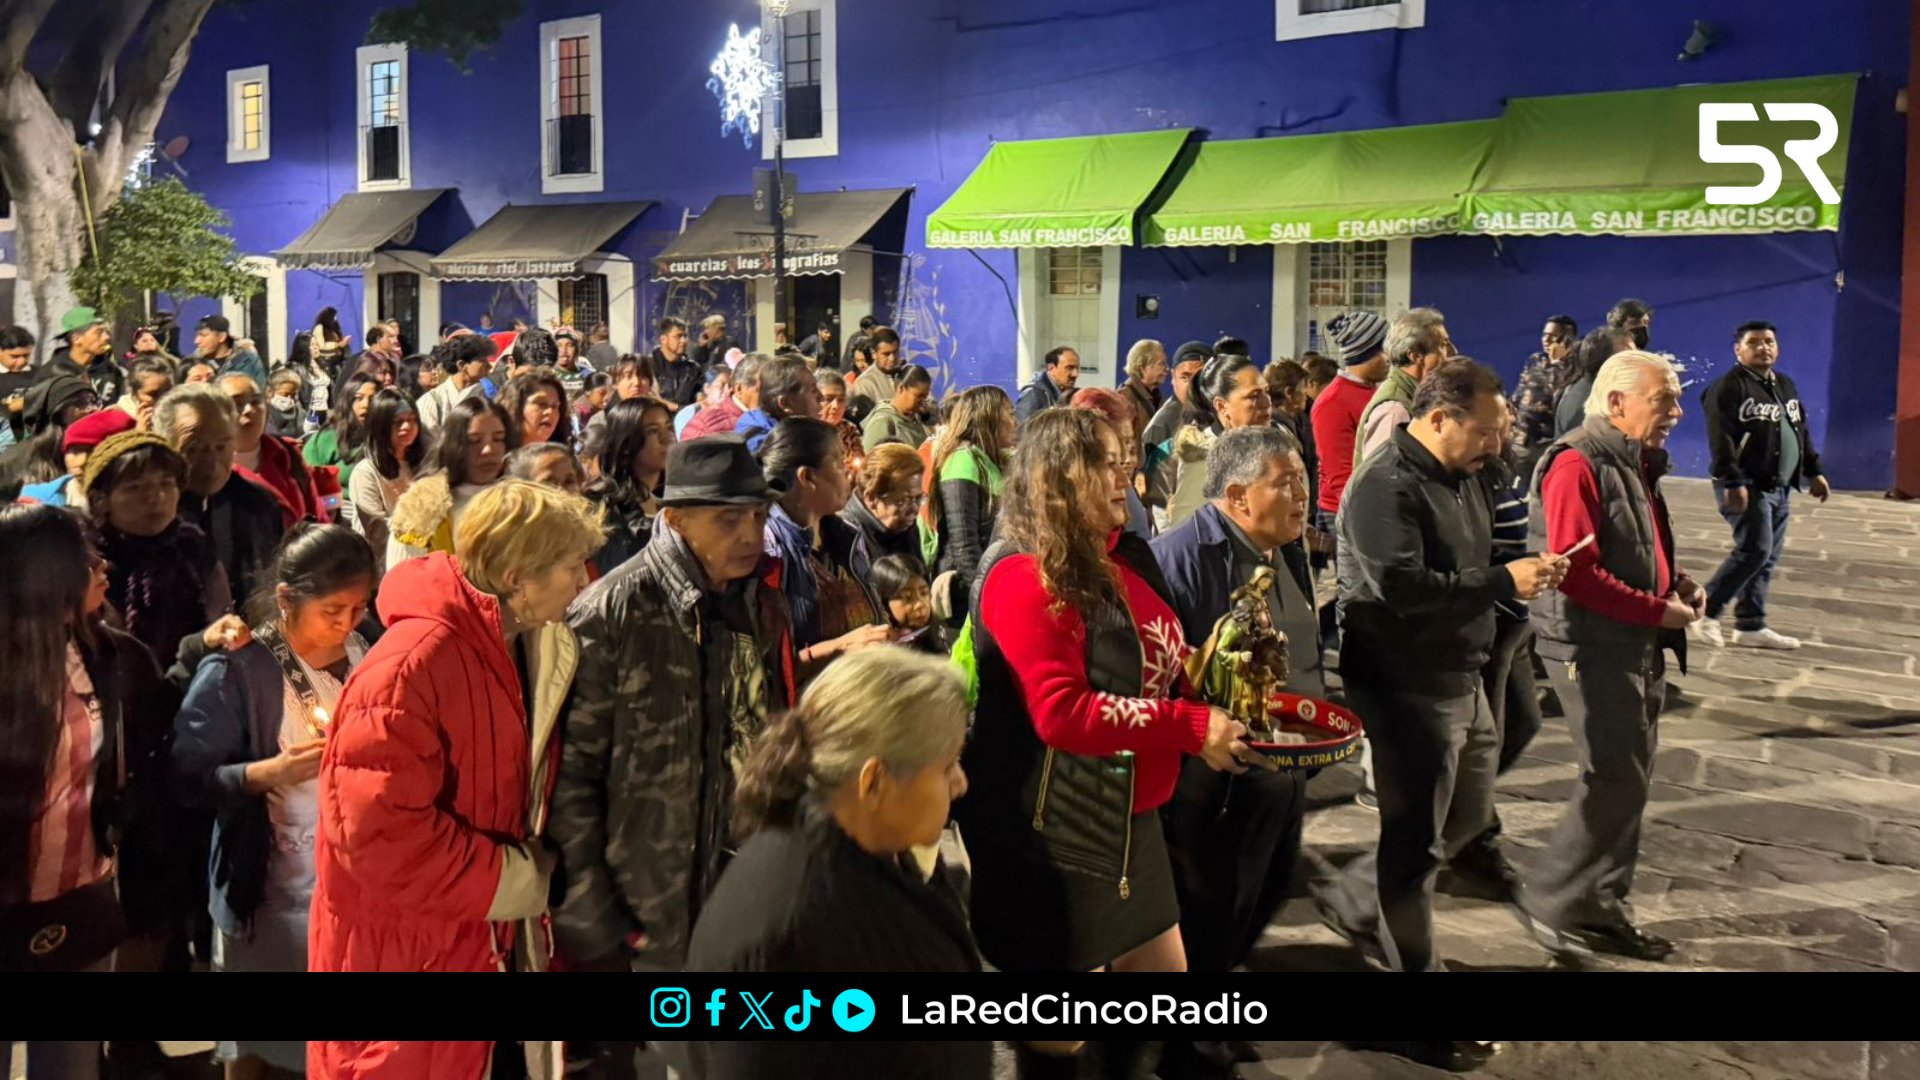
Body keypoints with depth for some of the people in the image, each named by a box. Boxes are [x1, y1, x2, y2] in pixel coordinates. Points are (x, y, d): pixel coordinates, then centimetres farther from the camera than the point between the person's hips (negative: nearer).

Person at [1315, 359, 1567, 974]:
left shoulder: (1462, 478, 10)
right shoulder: (1385, 486, -20)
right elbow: (1402, 588, -31)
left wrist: (1528, 572, 4)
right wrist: (1503, 582, -26)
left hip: (1461, 681, 10)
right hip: (1408, 688, -10)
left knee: (1468, 817, 20)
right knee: (1417, 839, 5)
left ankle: (1352, 901, 35)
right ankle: (1414, 962, 24)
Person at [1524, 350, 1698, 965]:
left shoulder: (1636, 464, 14)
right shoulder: (1578, 464, -17)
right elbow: (1575, 572, -24)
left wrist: (1677, 581, 4)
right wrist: (1659, 611, -19)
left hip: (1639, 647, 10)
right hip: (1592, 648, -10)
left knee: (1630, 781, 13)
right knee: (1616, 781, -8)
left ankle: (1604, 909, 24)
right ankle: (1550, 901, 6)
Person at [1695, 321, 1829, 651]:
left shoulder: (1786, 386, 17)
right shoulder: (1729, 387, -11)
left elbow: (1802, 432, 24)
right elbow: (1721, 440, -19)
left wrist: (1813, 472, 19)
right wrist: (1732, 482, -27)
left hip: (1781, 488, 9)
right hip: (1748, 486, -9)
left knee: (1768, 558, 8)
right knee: (1755, 550, -16)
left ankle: (1750, 626, 14)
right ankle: (1705, 612, -5)